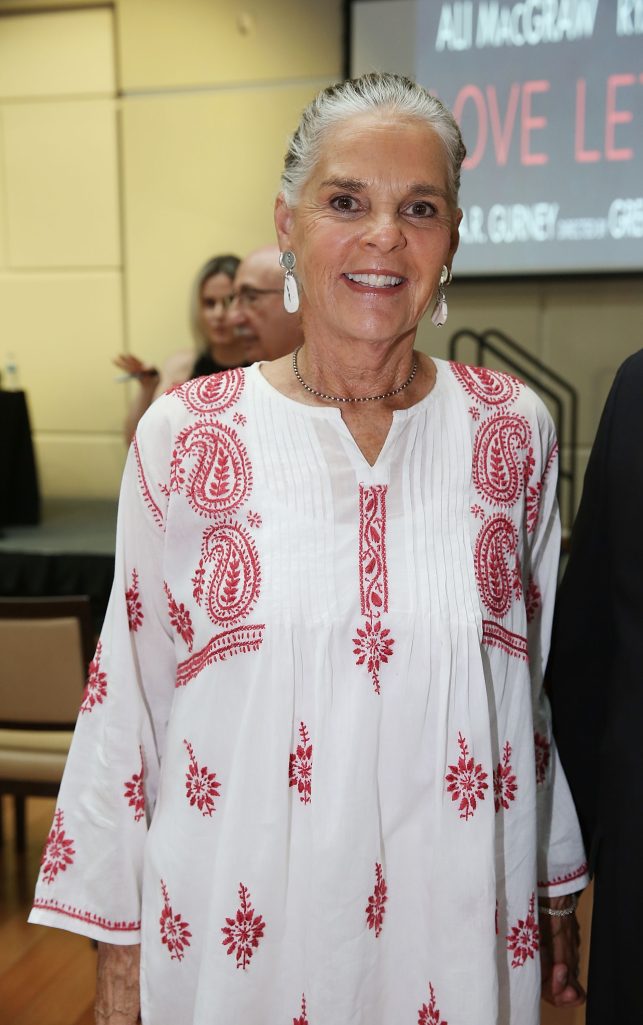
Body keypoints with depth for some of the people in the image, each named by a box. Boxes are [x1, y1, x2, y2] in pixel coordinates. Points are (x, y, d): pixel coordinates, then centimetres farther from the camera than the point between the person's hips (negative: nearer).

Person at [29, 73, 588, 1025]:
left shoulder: (513, 430, -4)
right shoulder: (184, 436, -9)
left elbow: (543, 671, 5)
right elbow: (129, 697, -2)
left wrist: (557, 893, 11)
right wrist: (118, 944, 2)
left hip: (462, 924, 2)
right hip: (237, 925, -1)